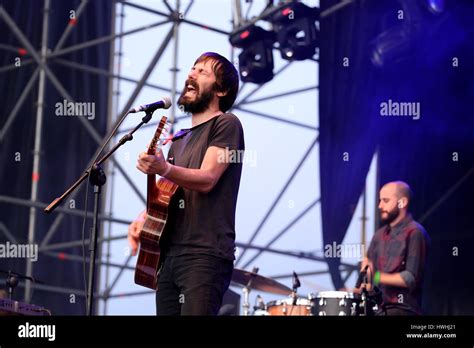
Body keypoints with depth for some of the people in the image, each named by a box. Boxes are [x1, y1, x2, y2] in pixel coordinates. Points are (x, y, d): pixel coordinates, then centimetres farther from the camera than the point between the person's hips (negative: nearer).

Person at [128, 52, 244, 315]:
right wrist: (143, 219, 5)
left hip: (206, 256, -8)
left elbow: (207, 179, -15)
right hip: (169, 254, 8)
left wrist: (164, 169, -32)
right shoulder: (180, 140, 23)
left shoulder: (226, 124, -1)